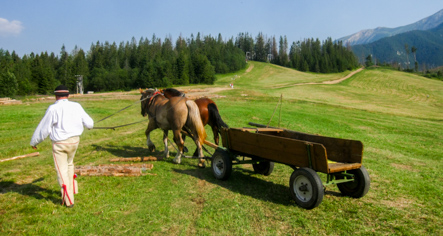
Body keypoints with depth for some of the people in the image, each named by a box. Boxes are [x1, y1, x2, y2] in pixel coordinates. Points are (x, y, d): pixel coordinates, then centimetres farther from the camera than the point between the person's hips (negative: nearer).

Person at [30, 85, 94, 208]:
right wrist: (90, 125, 28)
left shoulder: (53, 109, -12)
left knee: (62, 170, 4)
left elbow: (44, 128, -7)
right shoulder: (76, 106, -2)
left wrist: (34, 142, 8)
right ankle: (70, 191, 35)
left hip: (59, 143, -4)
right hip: (74, 141, 4)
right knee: (69, 164, 27)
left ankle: (68, 200, 6)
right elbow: (89, 123, 3)